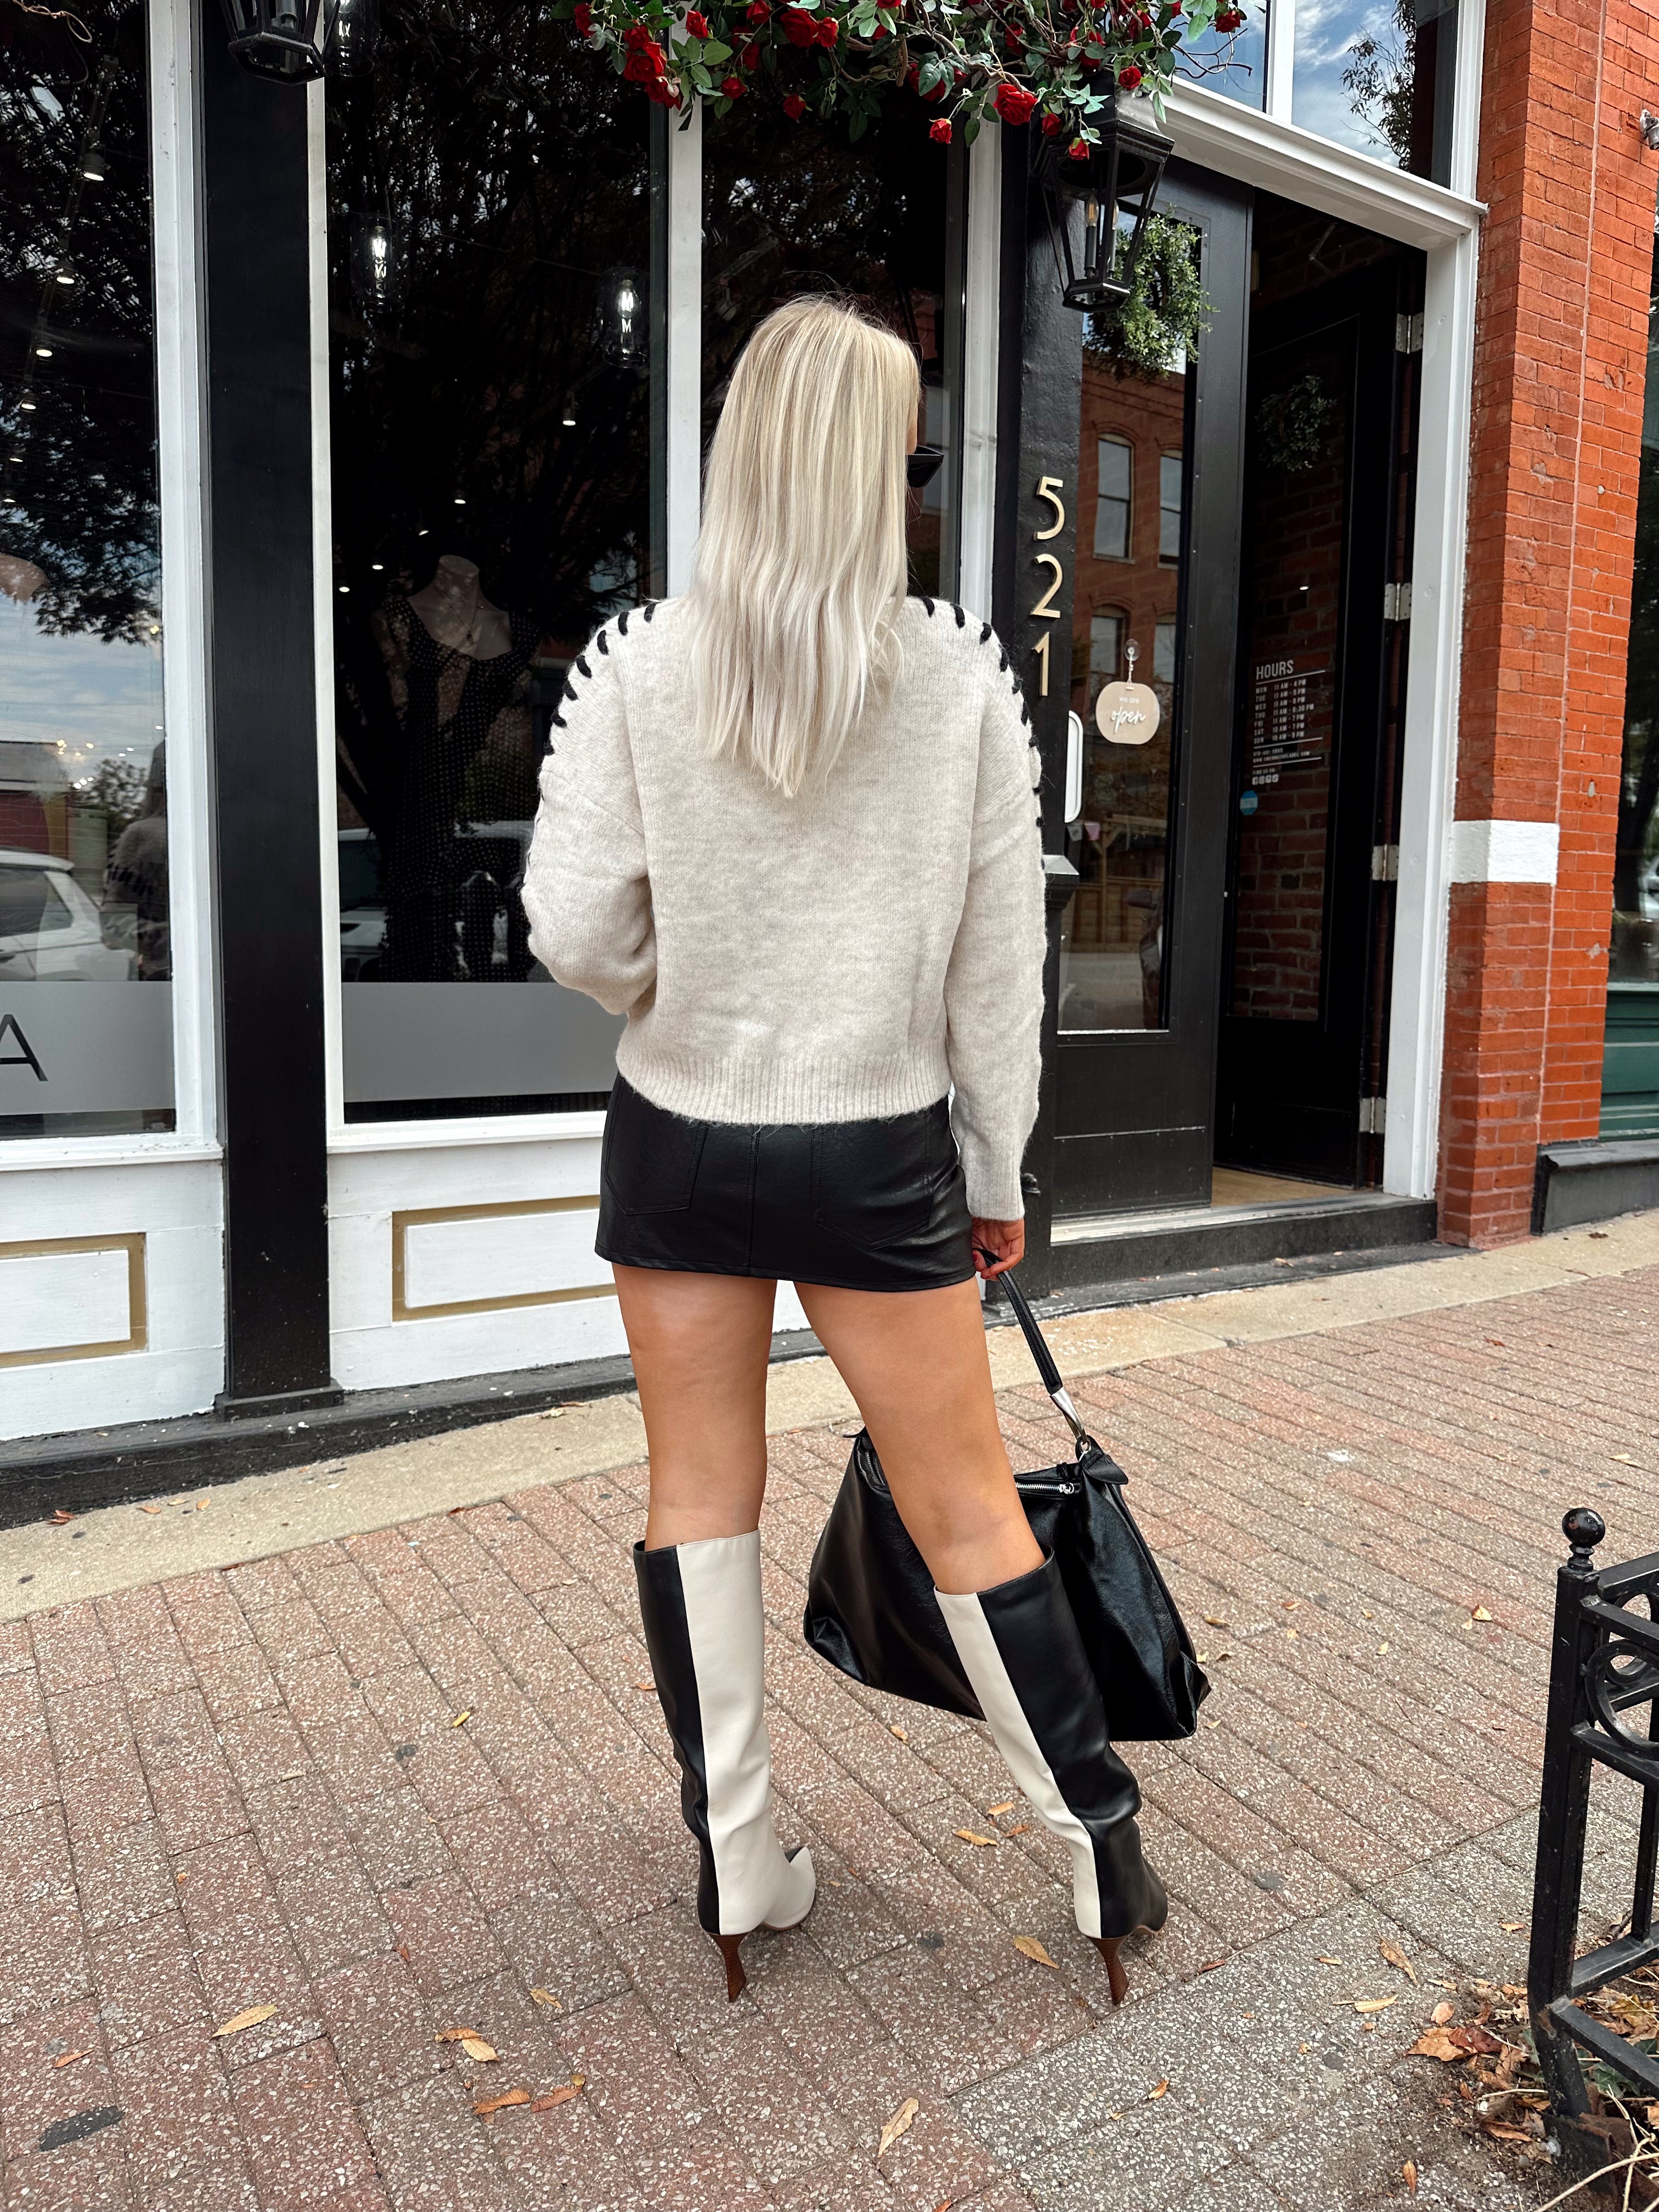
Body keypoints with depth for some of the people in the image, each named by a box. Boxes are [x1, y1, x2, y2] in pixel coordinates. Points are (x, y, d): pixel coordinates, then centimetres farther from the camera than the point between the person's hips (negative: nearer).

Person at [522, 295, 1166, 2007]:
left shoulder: (638, 667, -5)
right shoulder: (964, 681, -5)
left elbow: (574, 931, -7)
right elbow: (998, 962, -2)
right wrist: (998, 1176, 8)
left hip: (681, 1141, 1)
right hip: (879, 1155, 0)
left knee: (699, 1497, 15)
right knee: (966, 1506, 12)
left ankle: (736, 1863, 28)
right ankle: (1100, 1845, 28)